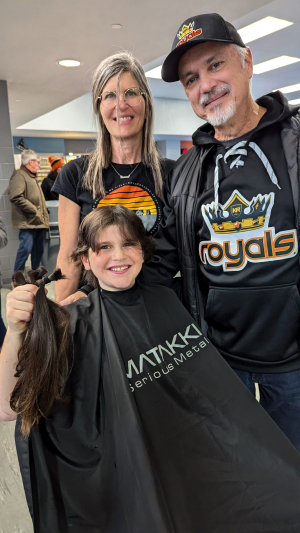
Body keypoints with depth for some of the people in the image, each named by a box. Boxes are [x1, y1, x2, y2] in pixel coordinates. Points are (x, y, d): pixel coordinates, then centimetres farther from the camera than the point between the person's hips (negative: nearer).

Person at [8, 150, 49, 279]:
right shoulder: (19, 175, -8)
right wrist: (34, 211, -18)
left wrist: (43, 212, 17)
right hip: (28, 222, -9)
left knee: (38, 250, 12)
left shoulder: (32, 176, 24)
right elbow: (16, 197, -21)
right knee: (25, 249, -11)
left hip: (39, 222, 9)